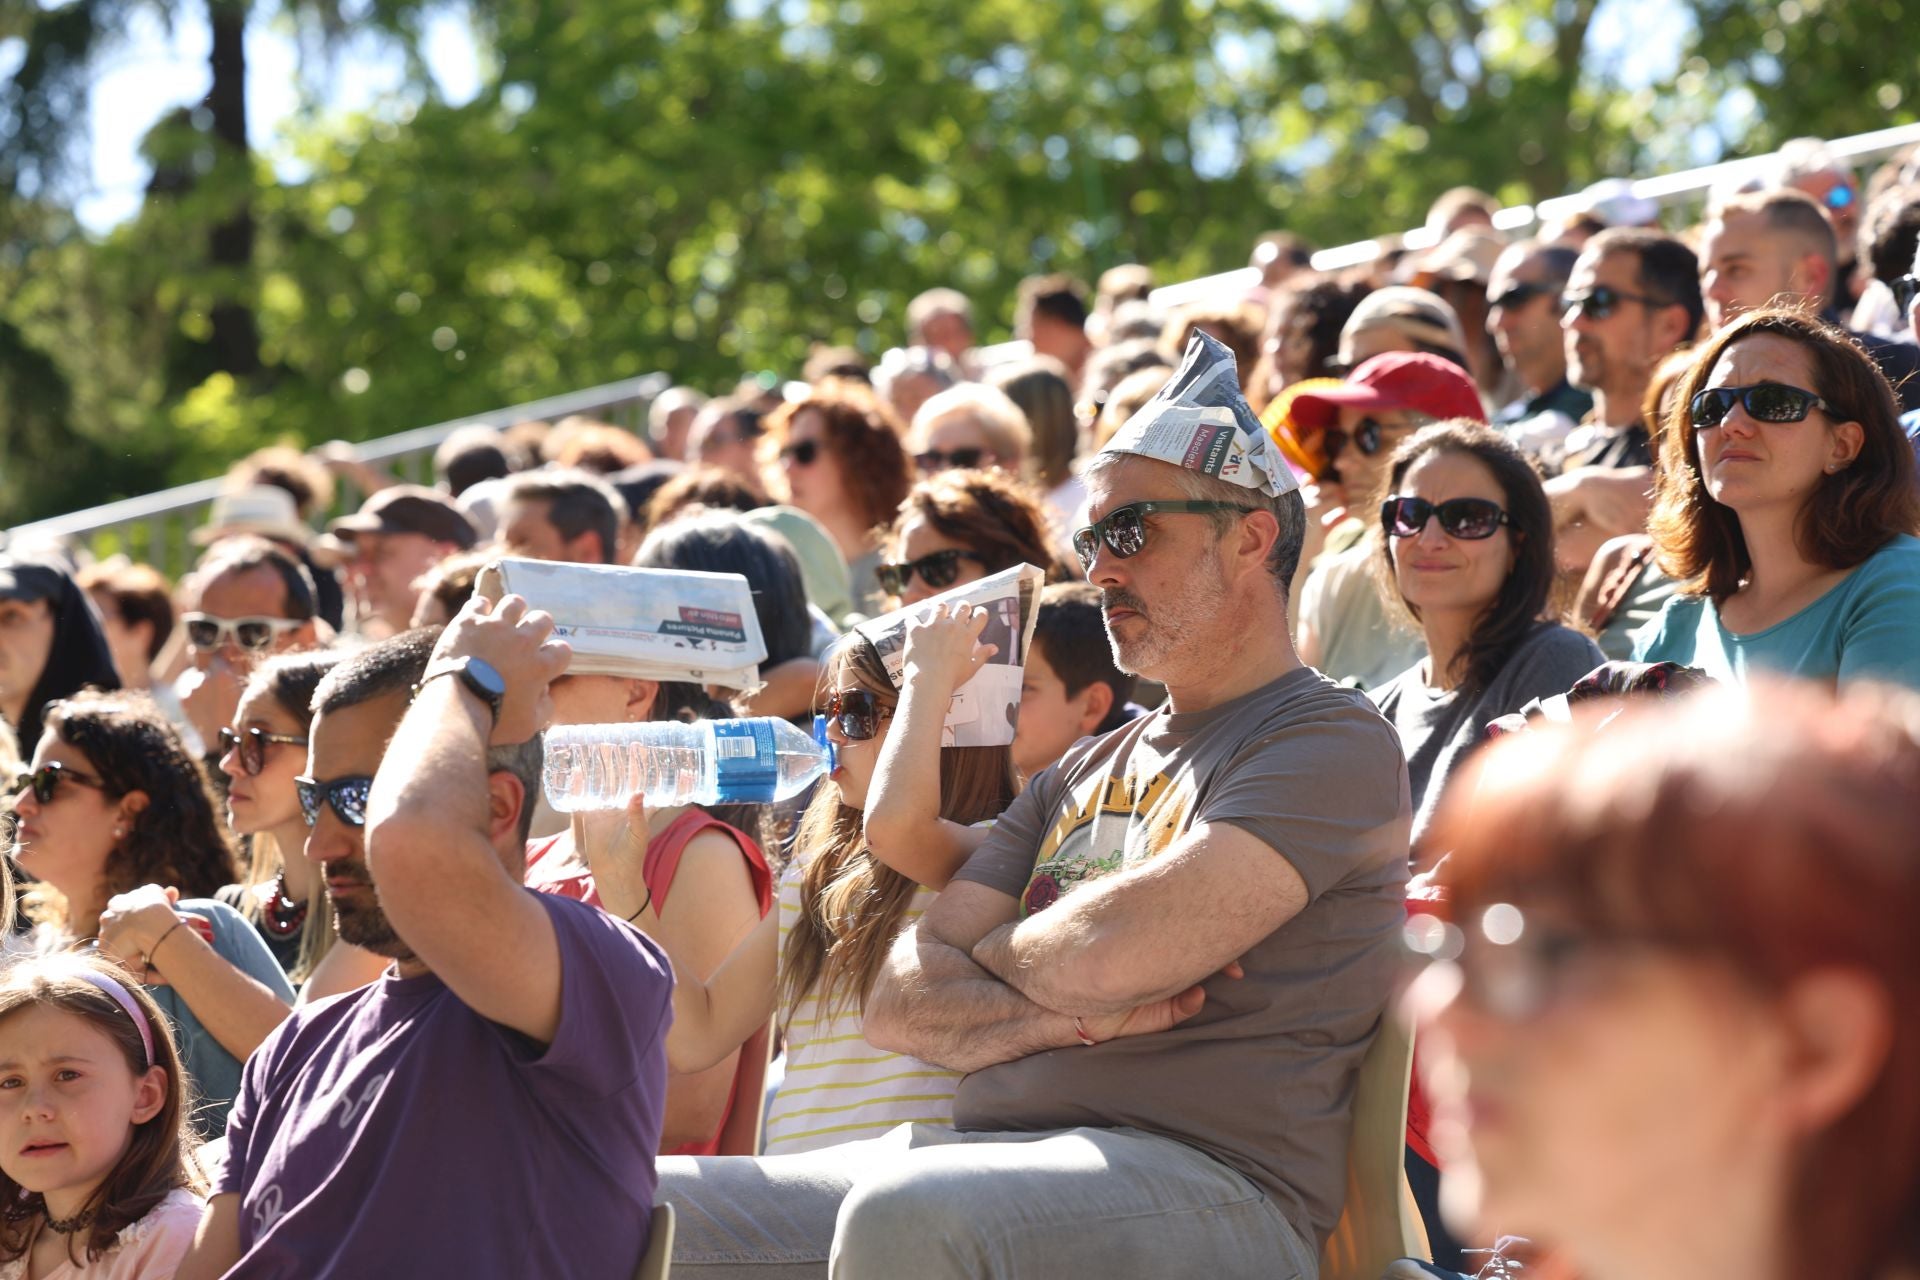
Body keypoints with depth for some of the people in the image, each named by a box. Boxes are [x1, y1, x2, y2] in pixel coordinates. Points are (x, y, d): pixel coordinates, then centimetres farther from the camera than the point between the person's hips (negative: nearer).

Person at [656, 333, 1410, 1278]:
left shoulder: (1333, 743, -2)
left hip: (1205, 1177, -8)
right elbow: (899, 1001, 14)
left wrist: (995, 951, 6)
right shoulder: (1084, 772, 24)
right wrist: (1065, 1016, -6)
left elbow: (1106, 953, -16)